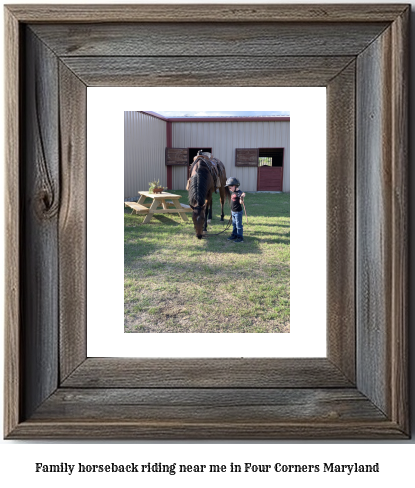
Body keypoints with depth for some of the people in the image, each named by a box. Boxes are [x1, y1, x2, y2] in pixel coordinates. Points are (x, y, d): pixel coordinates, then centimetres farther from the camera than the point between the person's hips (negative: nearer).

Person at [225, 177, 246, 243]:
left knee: (238, 225, -2)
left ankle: (240, 237, 5)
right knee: (234, 224, 20)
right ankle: (234, 235, 33)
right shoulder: (232, 193, 8)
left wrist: (242, 197, -46)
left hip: (238, 212, -9)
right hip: (233, 212, 9)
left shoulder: (239, 193, -20)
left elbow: (241, 202, -27)